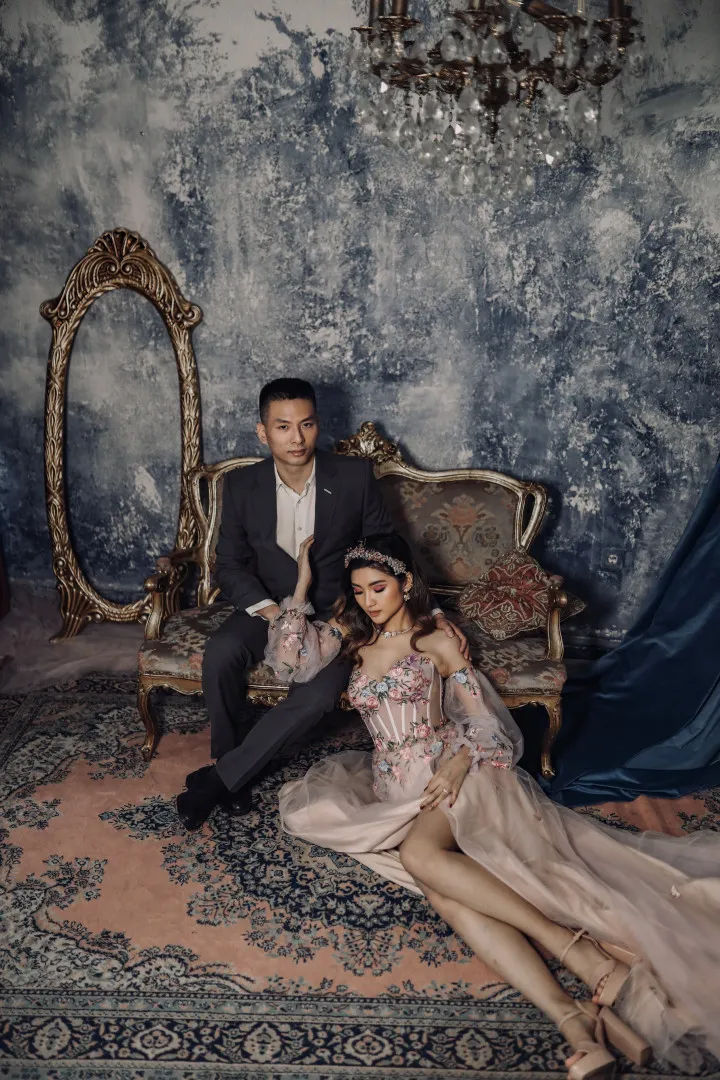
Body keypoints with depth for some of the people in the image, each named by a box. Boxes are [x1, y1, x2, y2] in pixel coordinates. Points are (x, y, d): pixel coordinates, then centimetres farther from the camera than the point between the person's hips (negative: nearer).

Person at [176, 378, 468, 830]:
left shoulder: (355, 476, -10)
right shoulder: (242, 486, -6)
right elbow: (229, 564, -1)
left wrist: (431, 611, -11)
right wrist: (268, 609, -20)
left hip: (335, 611, -1)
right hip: (268, 606, 2)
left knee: (321, 692, -30)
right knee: (220, 655, -30)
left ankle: (219, 777, -13)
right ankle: (232, 769, -6)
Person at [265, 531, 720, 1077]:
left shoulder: (437, 643, 8)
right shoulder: (353, 639, 20)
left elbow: (482, 720, 4)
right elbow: (287, 654, 12)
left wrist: (460, 761, -17)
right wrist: (303, 584, 11)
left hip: (448, 769, -3)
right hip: (395, 788, 3)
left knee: (420, 855, -37)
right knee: (442, 888, -29)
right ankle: (572, 1015, -43)